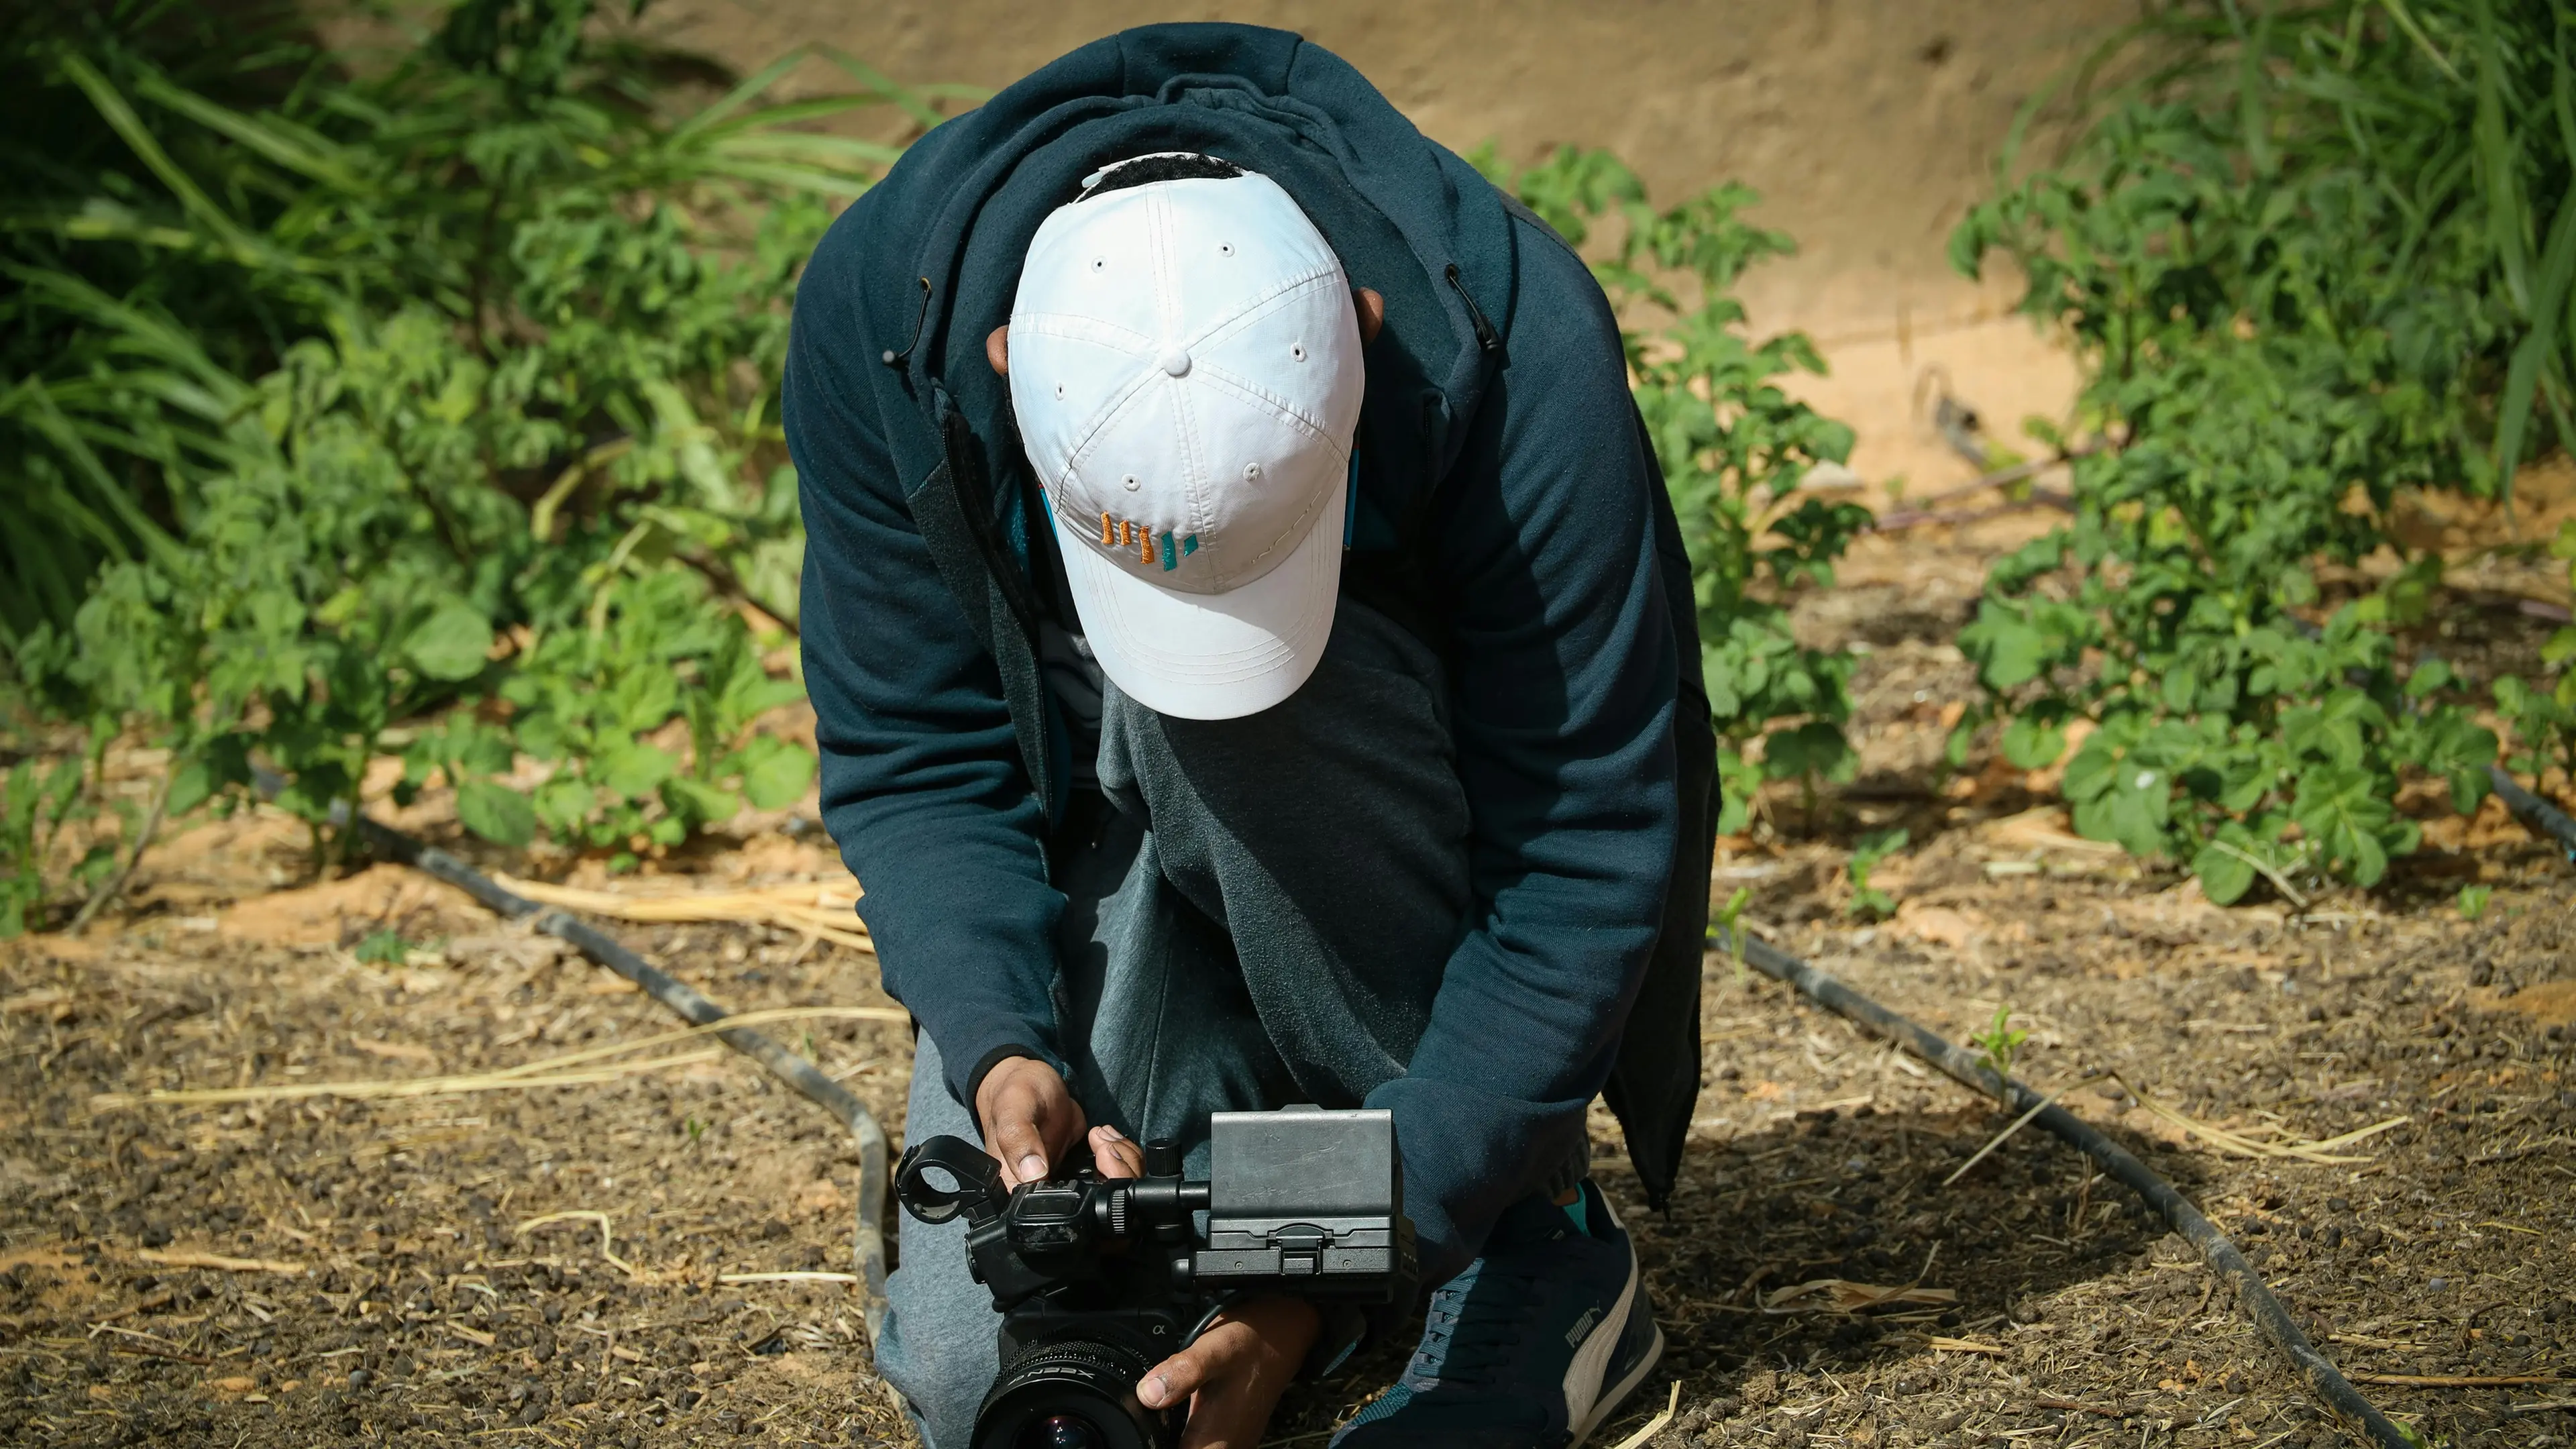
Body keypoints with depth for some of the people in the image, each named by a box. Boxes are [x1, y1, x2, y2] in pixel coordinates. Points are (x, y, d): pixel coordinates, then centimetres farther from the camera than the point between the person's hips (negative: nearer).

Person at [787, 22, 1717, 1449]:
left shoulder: (1511, 338, -34)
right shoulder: (878, 304, -27)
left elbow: (1586, 852, -29)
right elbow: (909, 758, -14)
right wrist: (996, 1050, -34)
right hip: (1096, 830, 2)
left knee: (1251, 697, -36)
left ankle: (1542, 1231, -15)